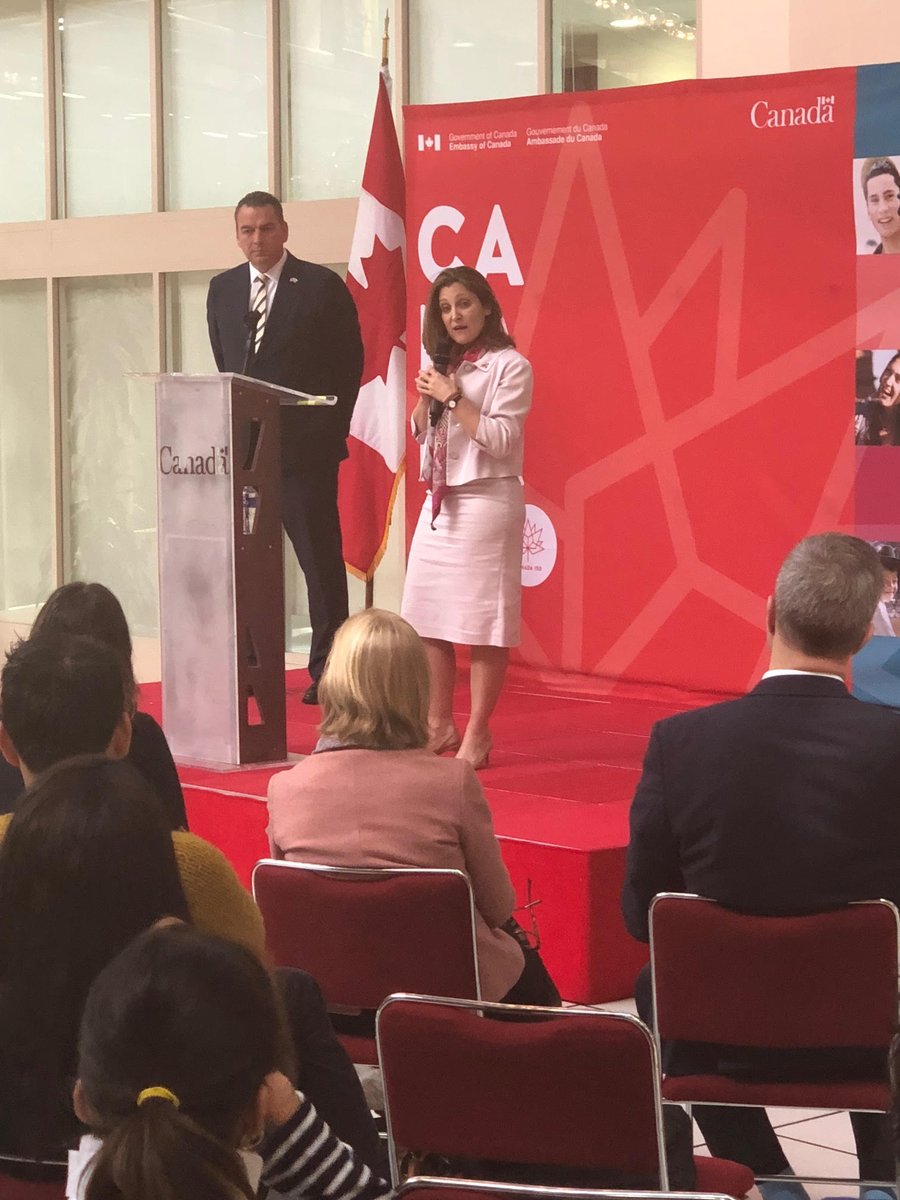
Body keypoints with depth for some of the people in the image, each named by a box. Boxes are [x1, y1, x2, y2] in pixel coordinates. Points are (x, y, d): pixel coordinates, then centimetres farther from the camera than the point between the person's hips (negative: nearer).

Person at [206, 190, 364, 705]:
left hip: (306, 446, -5)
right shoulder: (223, 290, 12)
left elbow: (350, 362, -1)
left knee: (320, 558, -1)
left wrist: (331, 429, -5)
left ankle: (327, 670, 3)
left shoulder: (322, 286, -3)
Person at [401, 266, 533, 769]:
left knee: (483, 621, -5)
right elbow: (420, 432, 20)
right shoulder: (445, 365, 15)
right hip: (440, 500, 8)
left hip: (487, 499, -8)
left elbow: (500, 438, -16)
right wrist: (428, 395, 2)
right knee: (428, 618, 8)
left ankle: (478, 733, 1)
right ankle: (440, 725, 19)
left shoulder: (510, 365, -7)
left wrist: (452, 397, -16)